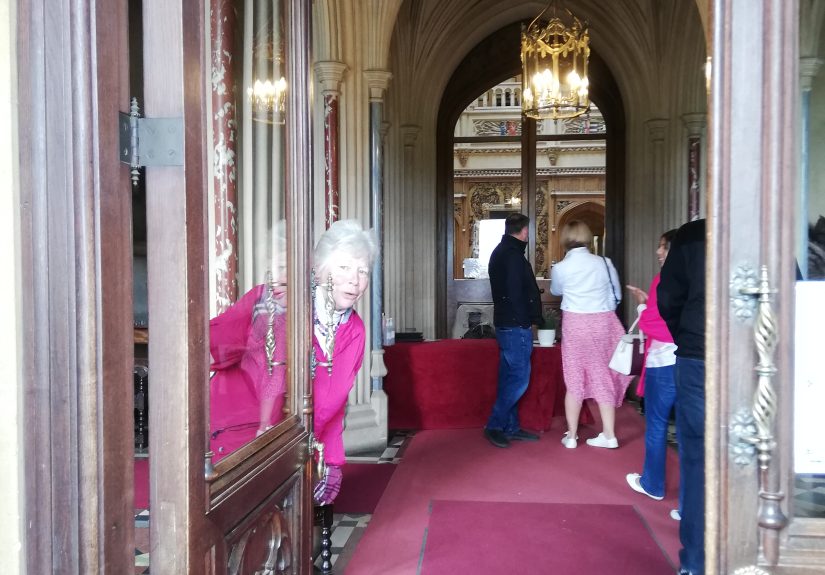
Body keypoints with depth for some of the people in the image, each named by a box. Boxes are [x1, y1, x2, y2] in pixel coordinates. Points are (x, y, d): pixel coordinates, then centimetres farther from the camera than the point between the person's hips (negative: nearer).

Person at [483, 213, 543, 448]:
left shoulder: (499, 252, 14)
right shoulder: (513, 255, -17)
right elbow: (516, 294, -20)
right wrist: (530, 319, -10)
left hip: (504, 323, 10)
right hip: (516, 325, -10)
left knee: (509, 376, 13)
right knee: (520, 378, -5)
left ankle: (510, 427, 19)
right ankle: (495, 425, -1)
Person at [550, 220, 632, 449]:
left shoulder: (560, 268, -6)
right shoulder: (604, 263, -3)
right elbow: (616, 296, 6)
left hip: (575, 324, -1)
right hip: (603, 322, 2)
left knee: (574, 379, 8)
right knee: (603, 378, 10)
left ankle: (571, 435, 15)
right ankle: (609, 435, 14)